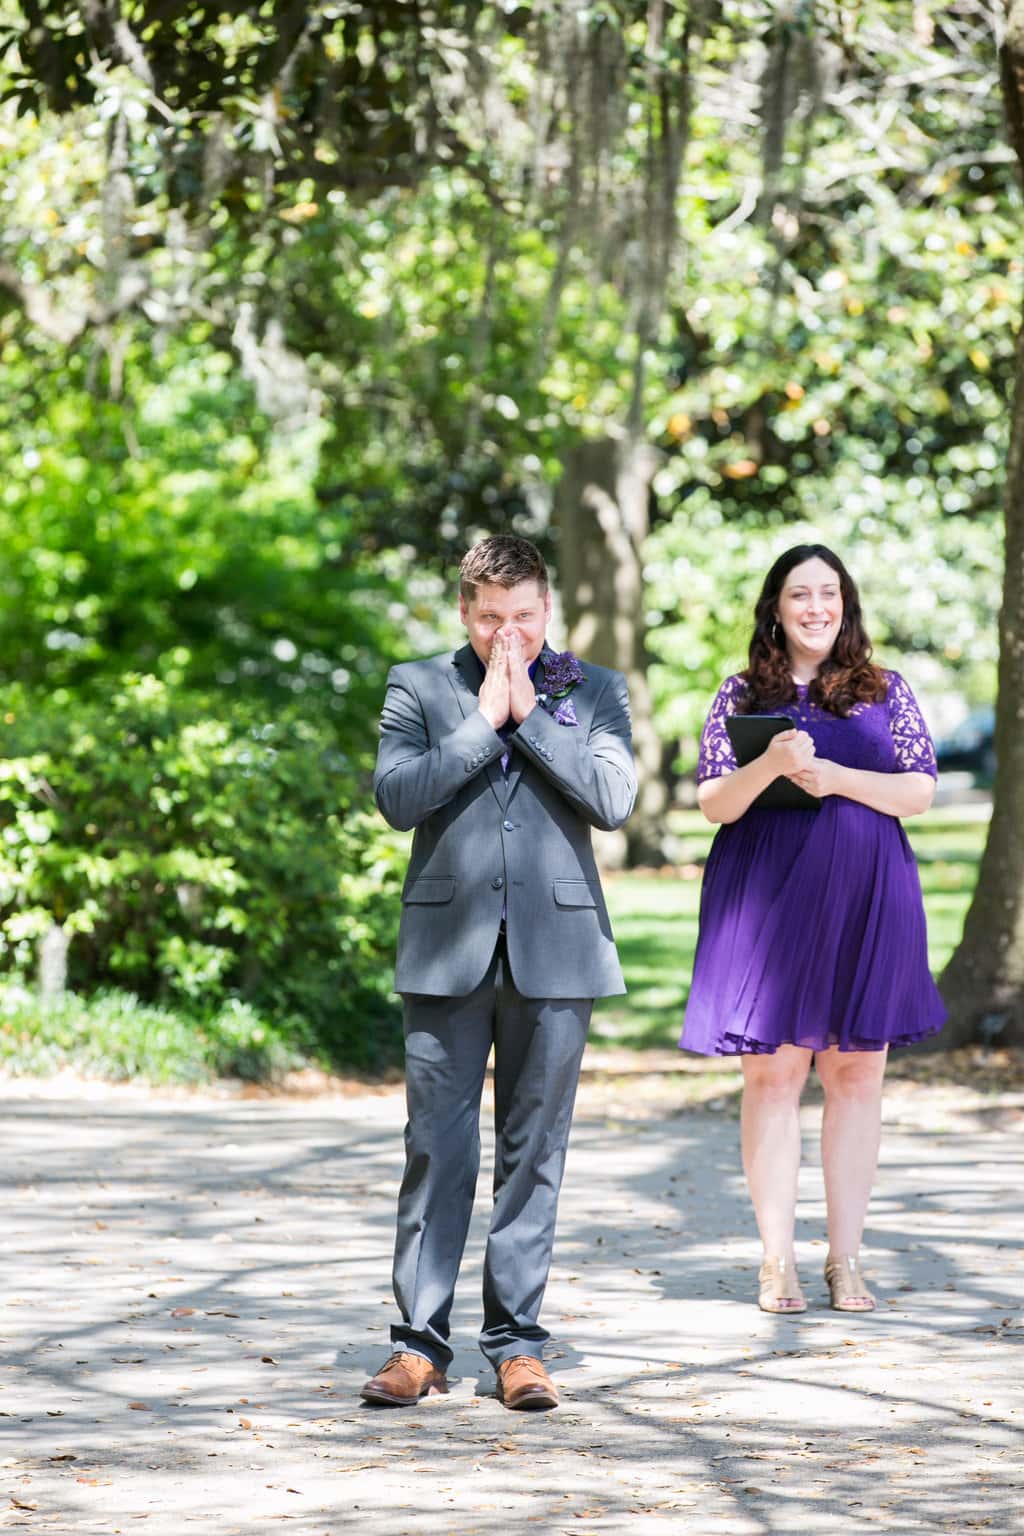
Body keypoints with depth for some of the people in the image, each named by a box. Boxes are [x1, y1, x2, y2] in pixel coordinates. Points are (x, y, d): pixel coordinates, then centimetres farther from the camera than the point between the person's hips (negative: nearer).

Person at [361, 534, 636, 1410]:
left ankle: (518, 1343, 10)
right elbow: (396, 796, -6)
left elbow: (614, 799, -6)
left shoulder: (595, 693, 9)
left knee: (535, 1151, 4)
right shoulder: (419, 688, 8)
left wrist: (529, 714, -7)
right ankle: (421, 1343, 4)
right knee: (436, 1149, -1)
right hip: (447, 949, 0)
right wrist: (485, 719, -8)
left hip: (555, 948, 1)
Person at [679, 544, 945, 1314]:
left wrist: (835, 777, -13)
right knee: (772, 1072, -3)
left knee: (857, 1072, 1)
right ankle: (778, 1261, 3)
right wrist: (770, 766, -18)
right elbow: (713, 803, 1)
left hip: (864, 901, 1)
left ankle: (846, 1258, 8)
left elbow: (920, 792, 1)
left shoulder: (886, 692, 8)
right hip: (767, 897, -1)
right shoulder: (742, 696, 7)